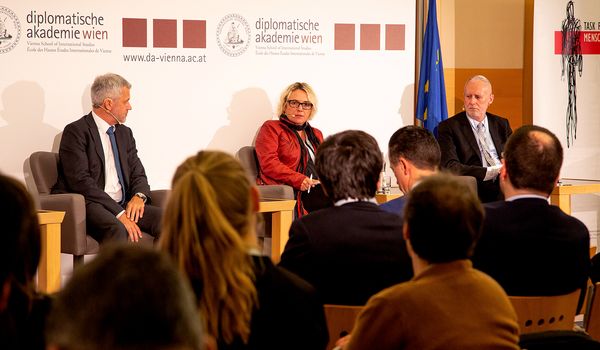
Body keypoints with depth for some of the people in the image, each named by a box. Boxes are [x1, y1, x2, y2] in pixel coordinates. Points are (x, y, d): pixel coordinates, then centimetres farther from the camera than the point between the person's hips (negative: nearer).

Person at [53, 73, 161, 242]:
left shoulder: (125, 133, 21)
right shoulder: (76, 132, -4)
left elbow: (138, 174, 19)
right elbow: (81, 181, -14)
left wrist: (139, 196, -7)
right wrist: (119, 213, -22)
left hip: (123, 205, 7)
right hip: (89, 206, -7)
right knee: (116, 229, -37)